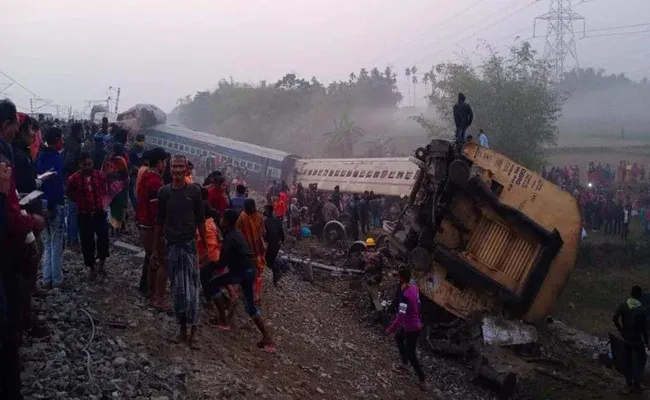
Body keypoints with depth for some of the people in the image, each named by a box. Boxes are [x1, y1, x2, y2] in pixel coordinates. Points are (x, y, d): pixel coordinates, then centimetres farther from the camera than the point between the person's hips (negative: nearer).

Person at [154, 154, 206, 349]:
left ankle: (193, 333, 0)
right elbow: (159, 222, 8)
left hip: (189, 245, -2)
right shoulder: (164, 191, 1)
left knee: (192, 289, -4)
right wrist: (155, 248, 8)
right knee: (177, 290, 7)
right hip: (172, 246, 2)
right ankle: (182, 328, 18)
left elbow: (200, 221, 1)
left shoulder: (194, 190, -4)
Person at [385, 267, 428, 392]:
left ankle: (423, 382, 16)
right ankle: (405, 363, 45)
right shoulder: (414, 287, -5)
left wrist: (391, 329, -19)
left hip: (411, 328, -9)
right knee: (398, 337, 33)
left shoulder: (404, 295, -32)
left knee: (412, 356, 6)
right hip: (415, 325, 9)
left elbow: (401, 316, -30)